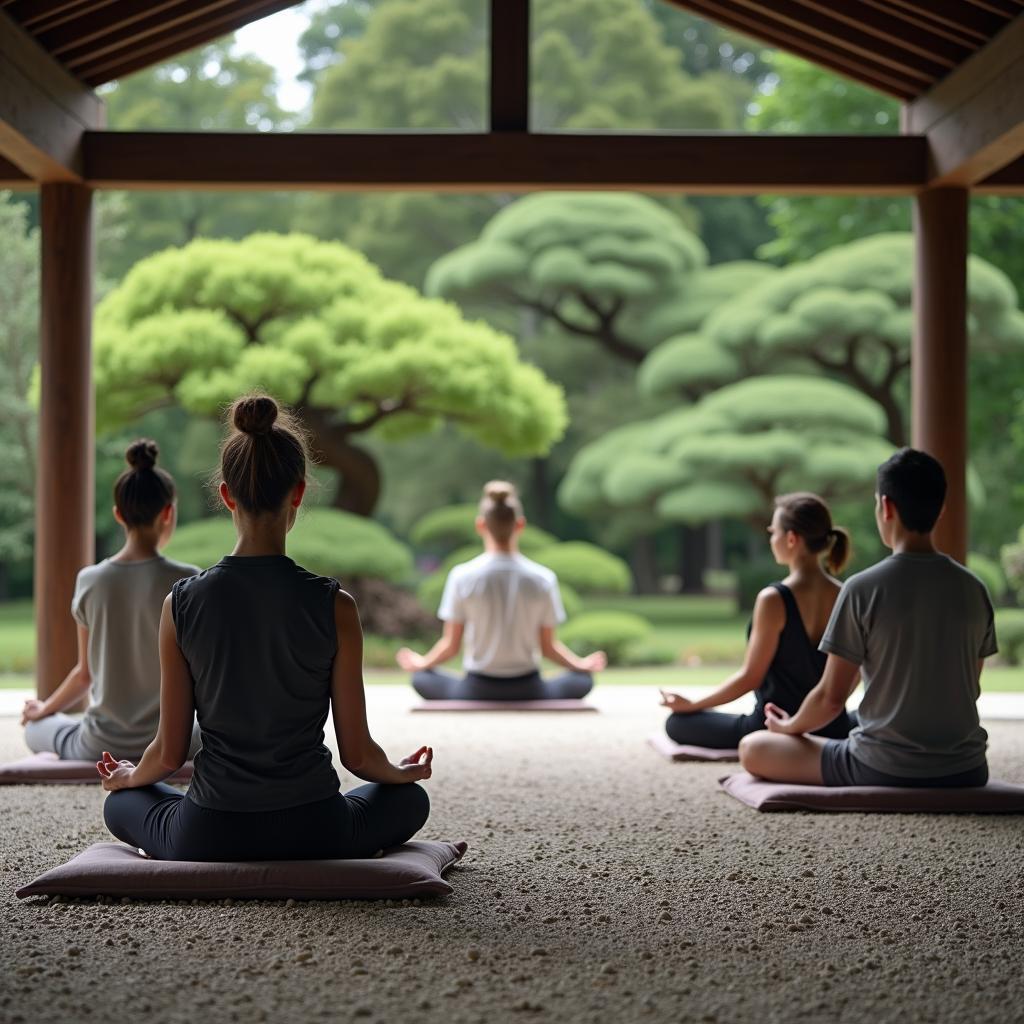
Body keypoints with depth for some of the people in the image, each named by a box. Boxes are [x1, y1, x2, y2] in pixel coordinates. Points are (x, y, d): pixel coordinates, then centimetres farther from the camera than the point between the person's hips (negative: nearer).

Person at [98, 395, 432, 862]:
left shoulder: (182, 602, -9)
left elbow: (169, 753, -2)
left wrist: (130, 777, 22)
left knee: (121, 804, 35)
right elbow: (357, 754, -5)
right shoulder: (334, 606, -13)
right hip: (313, 836, -1)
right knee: (410, 799, 32)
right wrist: (402, 773, 18)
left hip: (208, 840, 1)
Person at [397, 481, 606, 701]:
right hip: (527, 691, 0)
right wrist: (581, 665, 17)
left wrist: (421, 663, 16)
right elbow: (548, 646, -1)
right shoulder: (543, 579, -7)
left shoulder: (462, 576, -9)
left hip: (476, 692, 0)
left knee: (421, 679, 29)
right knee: (583, 681, 28)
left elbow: (450, 645, -4)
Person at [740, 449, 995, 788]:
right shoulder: (973, 589, -1)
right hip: (965, 772, 5)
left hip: (884, 770, -5)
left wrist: (789, 726, 11)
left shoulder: (863, 589, -14)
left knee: (752, 749, 9)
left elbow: (831, 697, -10)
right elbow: (969, 687, 9)